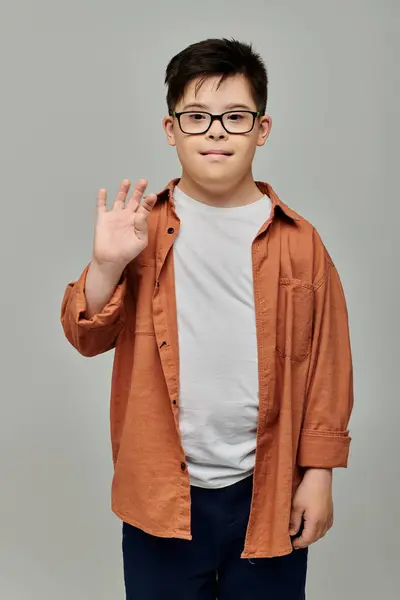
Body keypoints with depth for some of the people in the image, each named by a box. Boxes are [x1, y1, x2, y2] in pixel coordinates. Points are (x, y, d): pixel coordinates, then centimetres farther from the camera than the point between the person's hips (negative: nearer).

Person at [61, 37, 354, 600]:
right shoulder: (144, 227, -1)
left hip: (268, 489, 0)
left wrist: (318, 473, 0)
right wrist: (107, 263, -18)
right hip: (161, 490, 0)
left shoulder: (298, 241, -2)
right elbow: (88, 337, -1)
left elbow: (326, 363, 0)